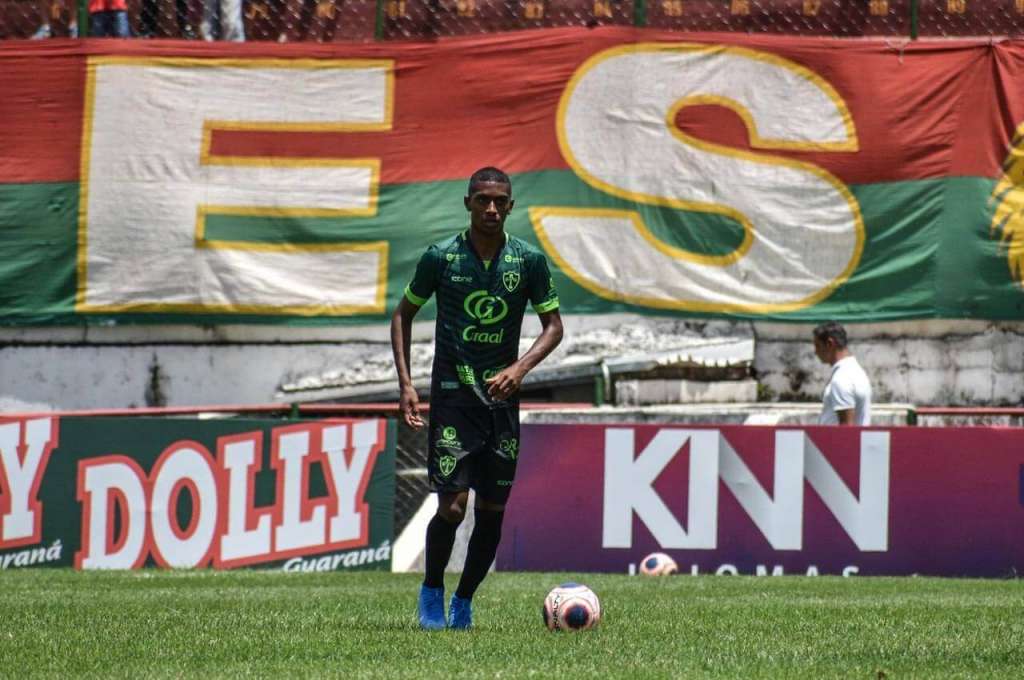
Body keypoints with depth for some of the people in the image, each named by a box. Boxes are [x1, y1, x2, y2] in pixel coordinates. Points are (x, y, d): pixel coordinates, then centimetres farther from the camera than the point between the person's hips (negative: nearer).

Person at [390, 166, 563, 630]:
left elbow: (553, 326, 5)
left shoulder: (528, 261, 0)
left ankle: (464, 601, 21)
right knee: (452, 506, -12)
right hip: (452, 395, -2)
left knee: (492, 512, 4)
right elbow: (403, 314, 8)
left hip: (501, 396, 3)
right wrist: (405, 384, -1)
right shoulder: (441, 257, -3)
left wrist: (519, 369, -13)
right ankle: (432, 590, 12)